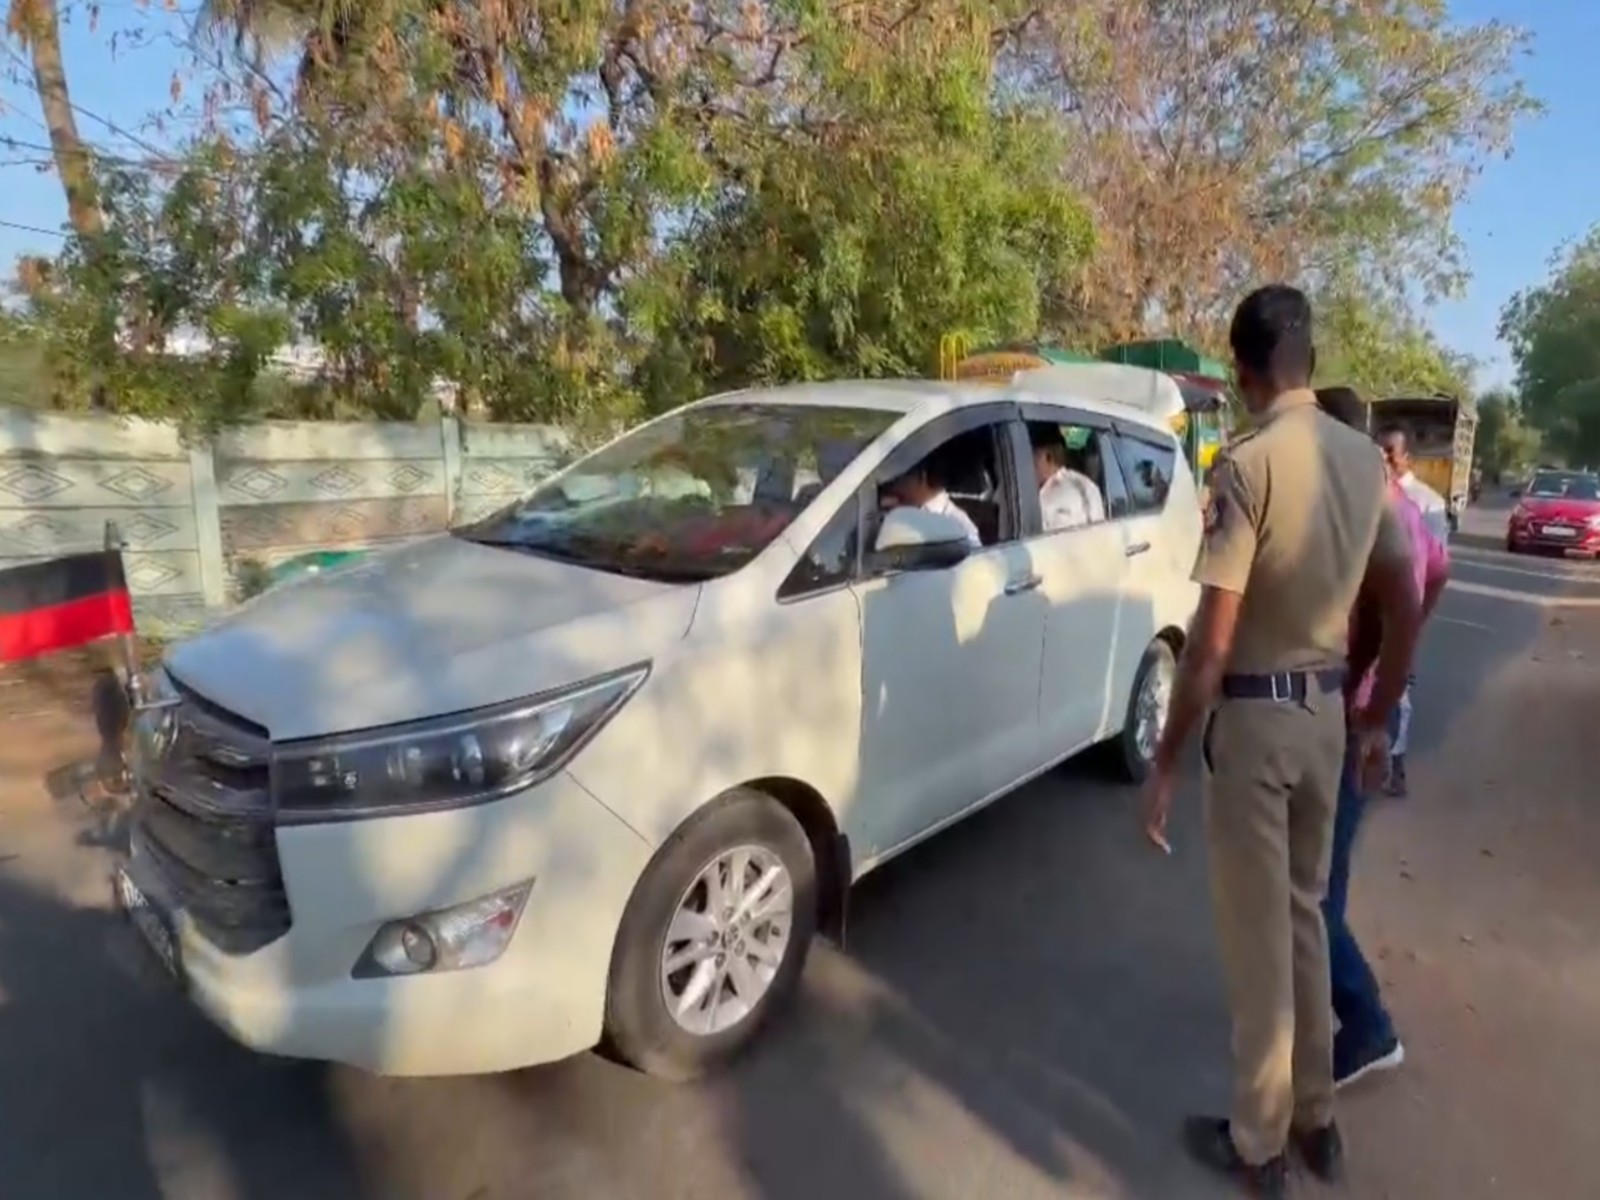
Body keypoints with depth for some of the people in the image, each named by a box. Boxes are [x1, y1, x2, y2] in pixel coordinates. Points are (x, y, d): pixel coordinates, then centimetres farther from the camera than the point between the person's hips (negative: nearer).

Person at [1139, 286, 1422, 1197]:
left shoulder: (1249, 463, -19)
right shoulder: (1365, 459, 3)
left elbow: (1212, 641, -21)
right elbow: (1405, 609, 9)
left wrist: (1167, 761, -14)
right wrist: (1379, 717, 20)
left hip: (1256, 713, -7)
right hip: (1327, 709, 7)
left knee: (1257, 933, 7)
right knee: (1303, 915, 21)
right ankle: (1316, 1119, 38)